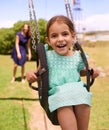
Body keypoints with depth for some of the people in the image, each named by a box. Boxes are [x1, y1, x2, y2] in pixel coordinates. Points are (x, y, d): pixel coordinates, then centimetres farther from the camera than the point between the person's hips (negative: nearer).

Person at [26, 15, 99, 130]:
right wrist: (31, 74, -11)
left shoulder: (78, 57, 8)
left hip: (78, 92, 3)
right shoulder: (47, 57, 2)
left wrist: (91, 72, 8)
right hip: (57, 94, -2)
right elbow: (38, 74, 11)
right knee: (64, 107, -34)